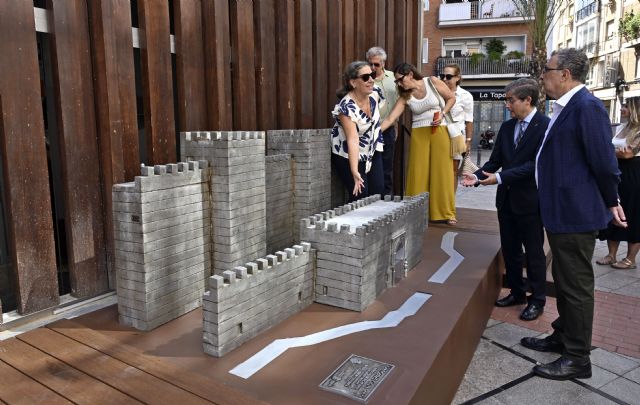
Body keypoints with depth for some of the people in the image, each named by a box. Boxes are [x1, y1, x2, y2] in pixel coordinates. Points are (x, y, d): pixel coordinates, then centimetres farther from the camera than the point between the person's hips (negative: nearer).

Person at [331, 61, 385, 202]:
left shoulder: (375, 93, -10)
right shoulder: (347, 107, -29)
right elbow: (353, 140, -36)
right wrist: (354, 171, -43)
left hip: (372, 151, 6)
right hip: (349, 155, -6)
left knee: (378, 191, 1)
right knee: (360, 195, -12)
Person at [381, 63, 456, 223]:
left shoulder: (432, 82, -4)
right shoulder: (405, 96, 0)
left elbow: (451, 98, 5)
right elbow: (390, 119, -8)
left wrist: (442, 114, -10)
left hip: (440, 131, -1)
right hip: (419, 133, 2)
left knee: (442, 171, 1)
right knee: (418, 172, -2)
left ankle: (445, 212, 12)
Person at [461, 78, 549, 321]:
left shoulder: (546, 126, -12)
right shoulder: (507, 127, 8)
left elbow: (536, 164, -19)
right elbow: (495, 160, 8)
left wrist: (500, 177, -24)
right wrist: (477, 176, -10)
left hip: (529, 200, -6)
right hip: (506, 198, 6)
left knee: (534, 251, 7)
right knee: (510, 249, 15)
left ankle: (537, 300, 22)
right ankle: (517, 292, 32)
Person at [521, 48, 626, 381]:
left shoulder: (587, 107, -19)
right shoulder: (565, 107, 12)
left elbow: (604, 161, -18)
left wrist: (610, 201, -6)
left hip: (576, 215, -10)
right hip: (560, 213, 10)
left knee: (576, 285, 2)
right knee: (563, 281, 21)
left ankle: (577, 359, 16)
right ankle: (563, 337, 37)